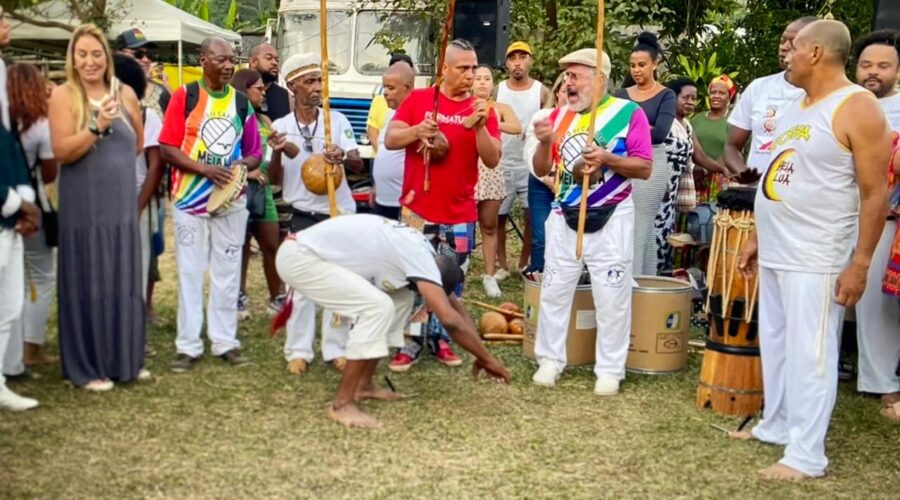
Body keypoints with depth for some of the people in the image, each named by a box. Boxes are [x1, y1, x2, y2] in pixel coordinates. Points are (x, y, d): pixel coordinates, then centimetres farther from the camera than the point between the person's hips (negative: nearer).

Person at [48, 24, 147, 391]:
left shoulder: (126, 94, 6)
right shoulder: (63, 96, -7)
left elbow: (138, 145, 19)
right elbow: (62, 151, -15)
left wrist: (114, 165, 12)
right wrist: (98, 126, -24)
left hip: (122, 204, 5)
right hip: (84, 207, -4)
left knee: (124, 282, 10)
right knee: (88, 285, 0)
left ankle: (125, 360, 22)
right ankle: (86, 367, 10)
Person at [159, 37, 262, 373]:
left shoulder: (241, 102, 7)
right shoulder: (184, 97, -3)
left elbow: (255, 153, 11)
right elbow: (167, 149, -8)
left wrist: (243, 164, -12)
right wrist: (205, 169, -20)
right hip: (190, 200, -3)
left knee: (227, 273, 8)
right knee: (190, 273, 3)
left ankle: (225, 341, 17)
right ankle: (188, 345, 10)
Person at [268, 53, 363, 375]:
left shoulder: (336, 120, -2)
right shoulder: (280, 127, -1)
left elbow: (359, 165, -10)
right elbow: (275, 180, 1)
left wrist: (343, 157, -32)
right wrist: (277, 154, -18)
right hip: (302, 217, 0)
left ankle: (335, 349, 16)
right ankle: (299, 351, 13)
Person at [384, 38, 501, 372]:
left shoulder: (482, 109, 2)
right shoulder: (418, 99, 0)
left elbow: (493, 160, -4)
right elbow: (389, 140, -4)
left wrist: (480, 127, -19)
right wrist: (417, 130, -22)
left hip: (460, 216, 2)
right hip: (417, 211, -1)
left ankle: (441, 339, 23)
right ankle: (410, 342, 12)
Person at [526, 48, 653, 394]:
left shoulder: (629, 113, -7)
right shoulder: (559, 115, 6)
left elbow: (645, 168, -9)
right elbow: (541, 169, 7)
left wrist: (607, 158, -22)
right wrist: (545, 142, -12)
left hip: (611, 219, -4)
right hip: (564, 217, 4)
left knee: (612, 298, 2)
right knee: (554, 291, 9)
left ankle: (610, 369, 12)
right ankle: (550, 360, 22)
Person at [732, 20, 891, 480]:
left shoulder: (857, 109, -13)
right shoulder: (797, 106, 13)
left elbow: (876, 193, -14)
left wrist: (860, 262, -17)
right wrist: (756, 237, 18)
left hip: (815, 259, -8)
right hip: (775, 253, 8)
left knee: (809, 353, -3)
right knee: (775, 344, 15)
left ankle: (806, 455, 4)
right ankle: (775, 425, 29)